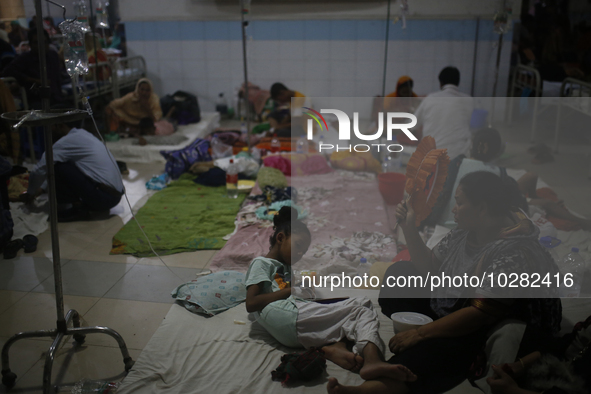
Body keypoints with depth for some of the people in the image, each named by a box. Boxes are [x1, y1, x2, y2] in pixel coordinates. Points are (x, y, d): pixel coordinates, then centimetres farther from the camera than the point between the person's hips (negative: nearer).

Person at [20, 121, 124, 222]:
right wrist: (41, 188, 28)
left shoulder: (67, 141, -11)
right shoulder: (82, 134, 17)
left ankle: (77, 210, -2)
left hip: (104, 197, -10)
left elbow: (40, 170, -6)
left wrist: (30, 194, 11)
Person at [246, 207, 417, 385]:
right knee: (361, 308, -10)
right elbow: (251, 304, -5)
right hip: (290, 320, -8)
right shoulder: (261, 263, 10)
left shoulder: (286, 268, 37)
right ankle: (371, 360, -37)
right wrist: (290, 290, -2)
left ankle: (337, 345, -23)